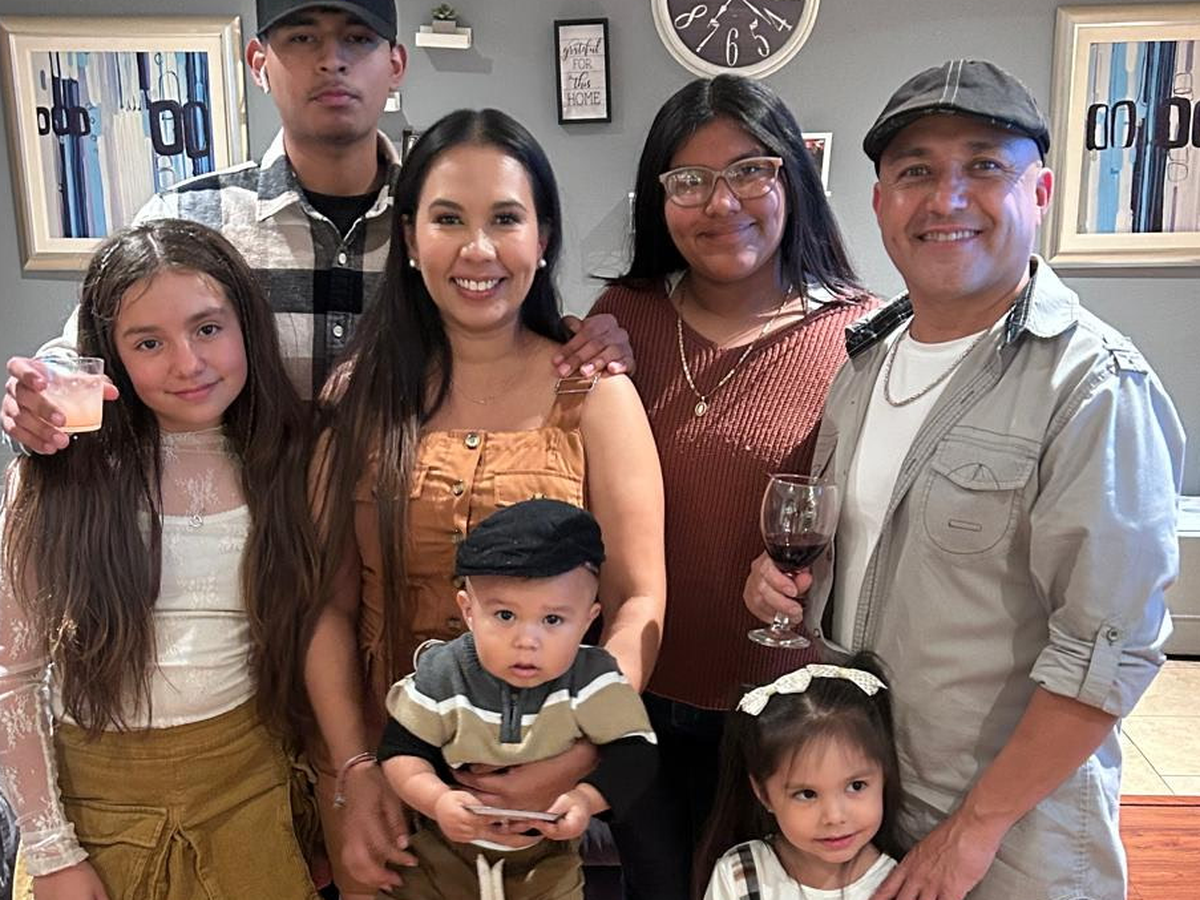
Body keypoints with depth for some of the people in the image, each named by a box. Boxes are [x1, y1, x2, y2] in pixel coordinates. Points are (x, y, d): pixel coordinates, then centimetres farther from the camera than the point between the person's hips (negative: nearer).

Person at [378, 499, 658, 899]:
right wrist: (437, 800, -29)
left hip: (547, 853, 0)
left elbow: (633, 751, -18)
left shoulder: (592, 681, -23)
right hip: (447, 848, 1)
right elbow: (402, 749, -11)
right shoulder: (442, 676, -20)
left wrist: (586, 798, -34)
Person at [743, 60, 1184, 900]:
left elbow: (1108, 652, -20)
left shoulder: (1094, 387, -19)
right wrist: (786, 575, -5)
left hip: (1008, 828, -6)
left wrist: (976, 828, -17)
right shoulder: (868, 356, 2)